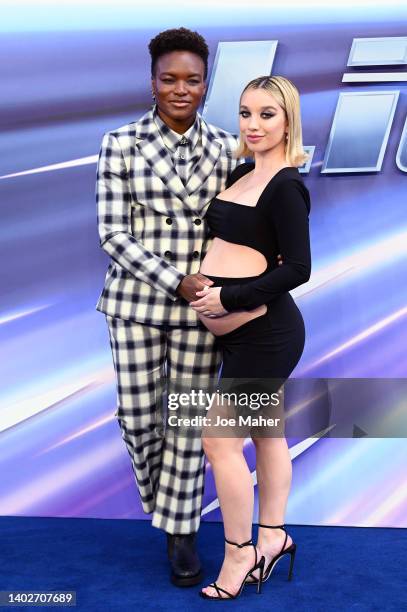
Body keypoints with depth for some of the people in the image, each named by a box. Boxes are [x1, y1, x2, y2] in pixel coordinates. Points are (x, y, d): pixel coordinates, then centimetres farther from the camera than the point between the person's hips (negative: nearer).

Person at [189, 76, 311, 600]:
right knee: (265, 432, 17)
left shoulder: (286, 186, -14)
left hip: (263, 331, -8)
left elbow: (297, 268, -20)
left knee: (220, 439, -4)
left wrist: (228, 297, -18)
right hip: (243, 332, 8)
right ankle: (272, 536, 31)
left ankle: (239, 554, 12)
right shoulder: (241, 173, 10)